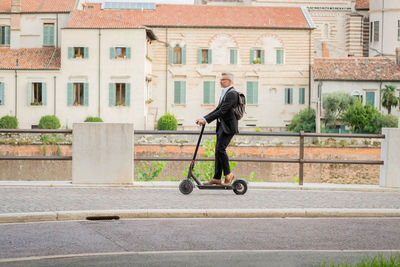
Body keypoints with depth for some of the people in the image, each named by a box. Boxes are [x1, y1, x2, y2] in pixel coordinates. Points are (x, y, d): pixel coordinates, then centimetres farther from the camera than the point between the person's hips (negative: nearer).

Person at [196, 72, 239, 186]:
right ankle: (216, 178, 9)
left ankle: (228, 175, -4)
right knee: (218, 151, 7)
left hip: (228, 126, -10)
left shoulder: (232, 94, -14)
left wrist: (206, 120, -22)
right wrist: (204, 118, 11)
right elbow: (218, 109, 20)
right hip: (222, 126, 10)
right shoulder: (224, 93, 19)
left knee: (220, 149, -16)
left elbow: (222, 111, -21)